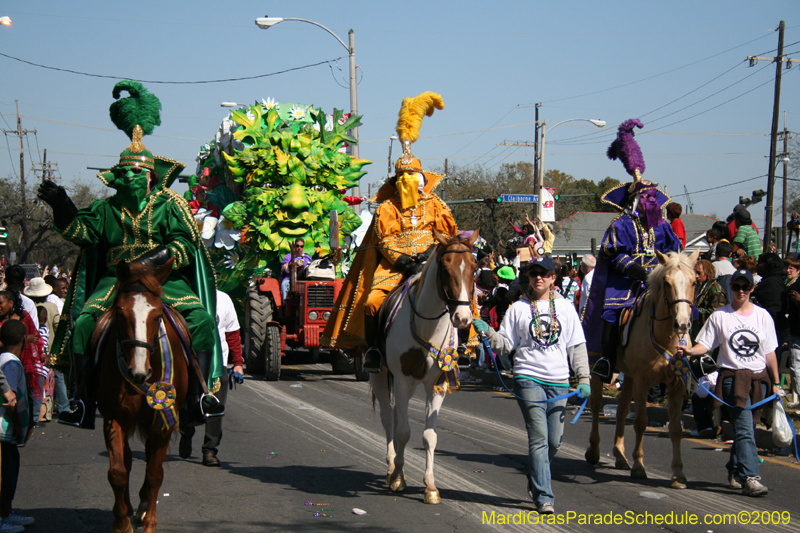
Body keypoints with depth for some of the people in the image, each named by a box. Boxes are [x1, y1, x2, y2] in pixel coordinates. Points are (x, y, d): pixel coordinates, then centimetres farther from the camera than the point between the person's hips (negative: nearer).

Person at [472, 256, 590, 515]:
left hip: (559, 381, 3)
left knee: (554, 441, 5)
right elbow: (506, 345, 5)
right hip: (529, 378, -2)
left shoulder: (566, 308, 10)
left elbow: (577, 346, 11)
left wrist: (583, 378, 2)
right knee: (539, 438, -10)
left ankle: (535, 478, 33)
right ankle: (544, 497, -8)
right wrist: (489, 333, -13)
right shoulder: (518, 309, 5)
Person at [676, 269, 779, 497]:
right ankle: (749, 478, -20)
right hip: (733, 377, -3)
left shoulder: (763, 316, 8)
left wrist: (776, 383, 10)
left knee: (745, 428, 9)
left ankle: (735, 472, 26)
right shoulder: (719, 316, 2)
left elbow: (769, 353, 11)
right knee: (744, 429, -14)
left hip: (758, 378, 3)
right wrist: (690, 351, -21)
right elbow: (705, 345, 0)